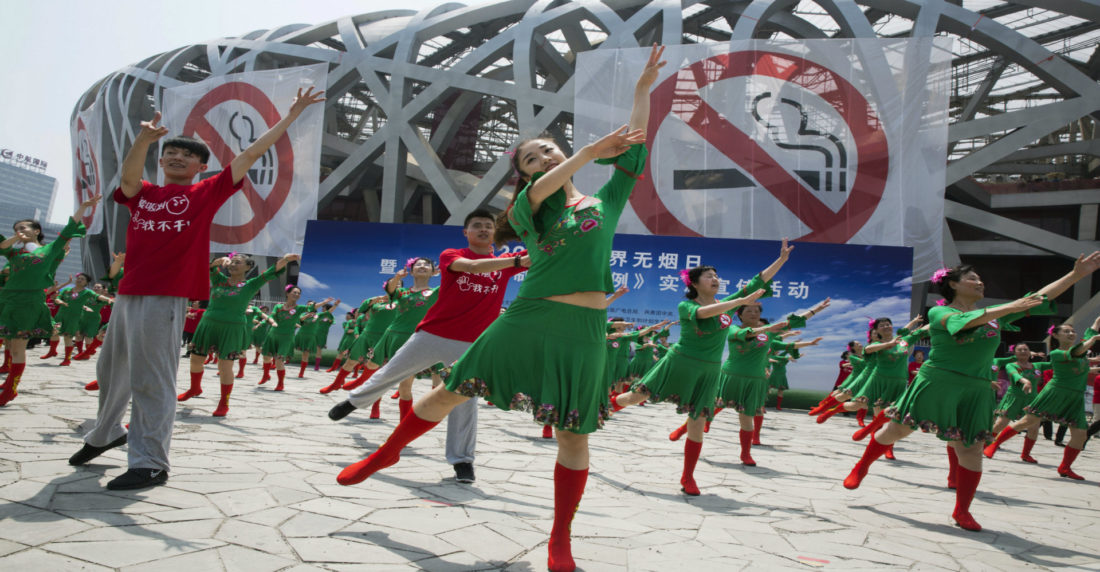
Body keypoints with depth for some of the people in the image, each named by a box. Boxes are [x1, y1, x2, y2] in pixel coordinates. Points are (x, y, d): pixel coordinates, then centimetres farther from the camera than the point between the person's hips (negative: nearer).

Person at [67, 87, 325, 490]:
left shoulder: (206, 193, 3)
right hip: (127, 292, 6)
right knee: (111, 370, 21)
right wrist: (144, 139, -26)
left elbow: (250, 154, -1)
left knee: (151, 380, -6)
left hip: (166, 298, -6)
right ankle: (106, 434, 44)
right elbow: (129, 175, -10)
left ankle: (150, 464, 1)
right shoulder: (141, 193, 14)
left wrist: (290, 116, -4)